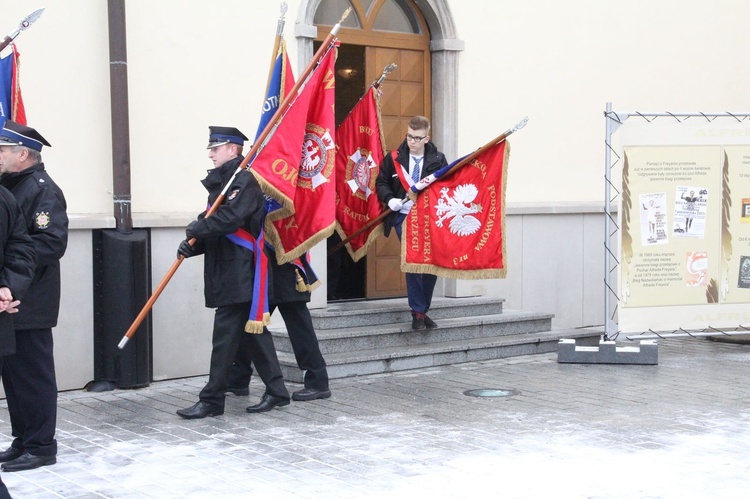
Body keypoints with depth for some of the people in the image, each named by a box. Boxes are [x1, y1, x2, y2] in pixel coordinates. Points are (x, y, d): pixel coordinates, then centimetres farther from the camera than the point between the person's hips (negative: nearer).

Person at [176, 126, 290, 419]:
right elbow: (216, 222, 16)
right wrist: (193, 244, -1)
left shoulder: (244, 180, -12)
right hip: (227, 272, 10)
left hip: (238, 274, -10)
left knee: (225, 335, -6)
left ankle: (212, 400, -1)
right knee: (255, 331, 13)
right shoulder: (222, 181, 18)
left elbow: (230, 218, -24)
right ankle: (276, 392, 21)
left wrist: (199, 227, -11)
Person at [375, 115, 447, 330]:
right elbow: (381, 183, 9)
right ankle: (417, 312, -3)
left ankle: (423, 310, 16)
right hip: (404, 217, -2)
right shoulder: (394, 159, 2)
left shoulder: (438, 160, 2)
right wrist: (389, 199, -9)